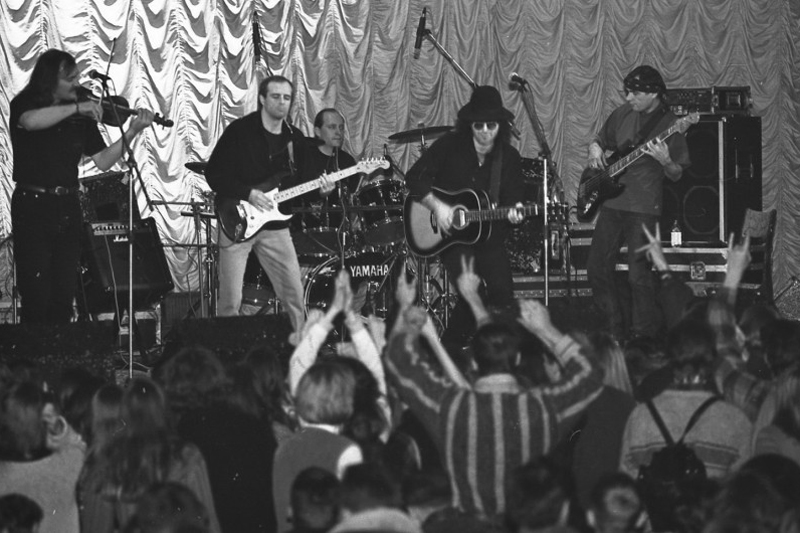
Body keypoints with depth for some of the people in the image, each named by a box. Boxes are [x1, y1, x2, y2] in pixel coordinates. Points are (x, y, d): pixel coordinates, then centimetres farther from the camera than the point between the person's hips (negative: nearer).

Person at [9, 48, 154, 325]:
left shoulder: (81, 116, 8)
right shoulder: (24, 105, -3)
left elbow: (102, 161, 6)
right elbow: (31, 121, -29)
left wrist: (131, 133, -6)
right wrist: (76, 108, -28)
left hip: (67, 209, 4)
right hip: (32, 208, -4)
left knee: (64, 295, 5)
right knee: (36, 295, -9)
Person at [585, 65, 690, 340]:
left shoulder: (669, 125, -6)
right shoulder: (624, 113, 9)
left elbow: (676, 175, -2)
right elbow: (599, 140, 25)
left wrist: (665, 161, -23)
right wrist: (595, 150, 3)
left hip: (642, 207, -6)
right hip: (611, 203, 6)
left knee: (638, 273, -9)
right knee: (597, 267, 6)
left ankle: (643, 336, 2)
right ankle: (615, 332, 19)